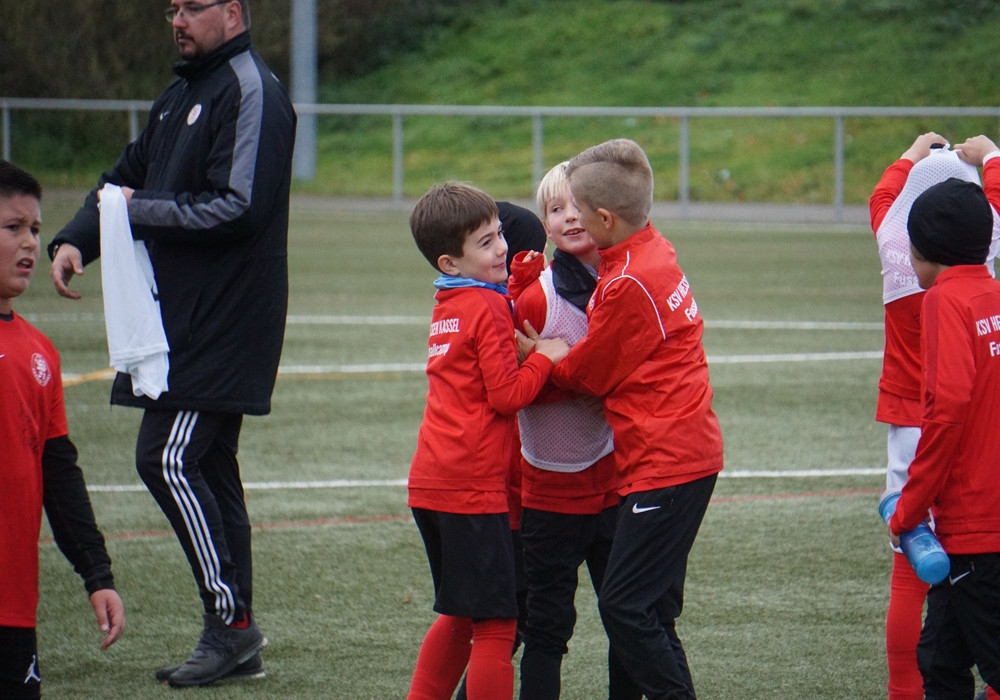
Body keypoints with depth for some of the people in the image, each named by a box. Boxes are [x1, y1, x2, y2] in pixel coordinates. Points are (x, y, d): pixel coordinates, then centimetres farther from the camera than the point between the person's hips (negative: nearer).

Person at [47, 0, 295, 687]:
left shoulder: (252, 93, -13)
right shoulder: (182, 95, 18)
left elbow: (238, 209, -21)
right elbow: (126, 178, 21)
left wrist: (141, 212, -15)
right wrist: (75, 239, 4)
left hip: (223, 318, -10)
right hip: (181, 316, 10)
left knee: (168, 458, -13)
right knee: (208, 466, 10)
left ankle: (231, 622, -8)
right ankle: (236, 638, 15)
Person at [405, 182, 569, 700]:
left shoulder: (447, 307, 14)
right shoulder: (487, 307, -11)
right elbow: (507, 395, -16)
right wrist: (546, 356, -3)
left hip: (431, 483, 9)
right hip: (473, 488, -9)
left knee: (460, 615, 21)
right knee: (496, 625, -5)